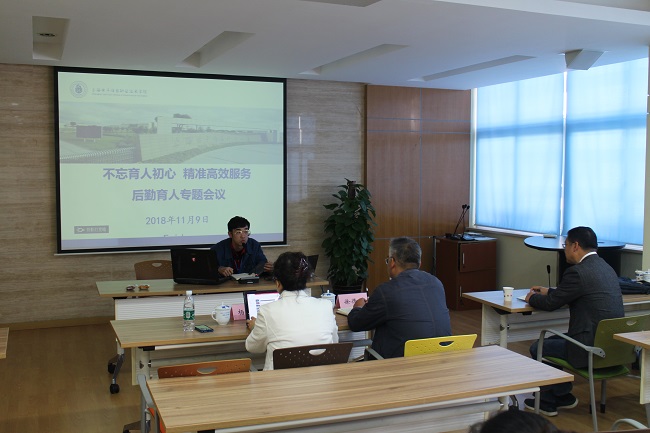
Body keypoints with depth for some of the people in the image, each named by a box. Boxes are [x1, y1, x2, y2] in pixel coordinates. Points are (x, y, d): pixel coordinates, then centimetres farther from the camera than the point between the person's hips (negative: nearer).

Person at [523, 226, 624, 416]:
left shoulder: (578, 272, -18)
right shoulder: (605, 267, 11)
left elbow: (551, 303, -9)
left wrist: (532, 298, 11)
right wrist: (548, 291, 27)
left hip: (593, 348, -9)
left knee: (538, 348, 8)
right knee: (552, 340, 24)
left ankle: (563, 396, 23)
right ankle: (550, 400, 30)